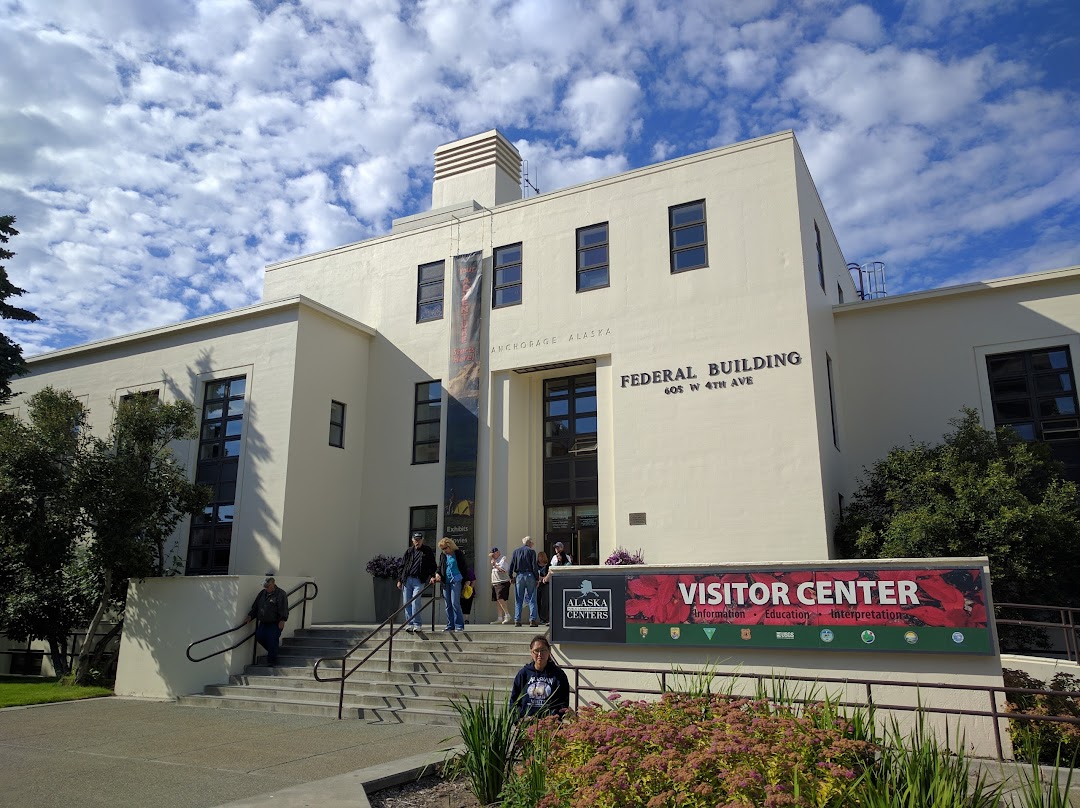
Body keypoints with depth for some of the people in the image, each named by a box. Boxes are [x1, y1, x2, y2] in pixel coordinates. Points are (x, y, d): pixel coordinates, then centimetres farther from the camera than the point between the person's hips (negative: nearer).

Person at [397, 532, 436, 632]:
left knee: (415, 601, -12)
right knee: (407, 602, 3)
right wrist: (399, 580, 9)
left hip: (419, 580, -3)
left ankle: (417, 624, -6)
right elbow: (402, 566, 14)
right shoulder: (409, 551, 12)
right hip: (407, 579, 3)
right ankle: (409, 623, 11)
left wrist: (432, 576, -11)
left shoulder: (428, 551, 5)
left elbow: (432, 565, 5)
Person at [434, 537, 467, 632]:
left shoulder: (458, 554, -1)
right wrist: (437, 574, -5)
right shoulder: (443, 556, 12)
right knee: (448, 605, 7)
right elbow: (440, 567, 17)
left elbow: (463, 567, 1)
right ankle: (450, 625, 13)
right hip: (446, 582, 5)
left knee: (455, 603, -12)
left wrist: (466, 581, -2)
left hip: (456, 581, -5)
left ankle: (459, 625, -6)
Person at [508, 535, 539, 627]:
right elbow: (534, 566, -6)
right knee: (532, 599, 1)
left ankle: (517, 620, 3)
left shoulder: (516, 551, 9)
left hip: (519, 576, 3)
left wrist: (511, 577, 12)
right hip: (529, 576, -3)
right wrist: (537, 578, -2)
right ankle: (533, 620, -4)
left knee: (518, 600, 6)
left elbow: (511, 565, 6)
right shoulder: (531, 551, -1)